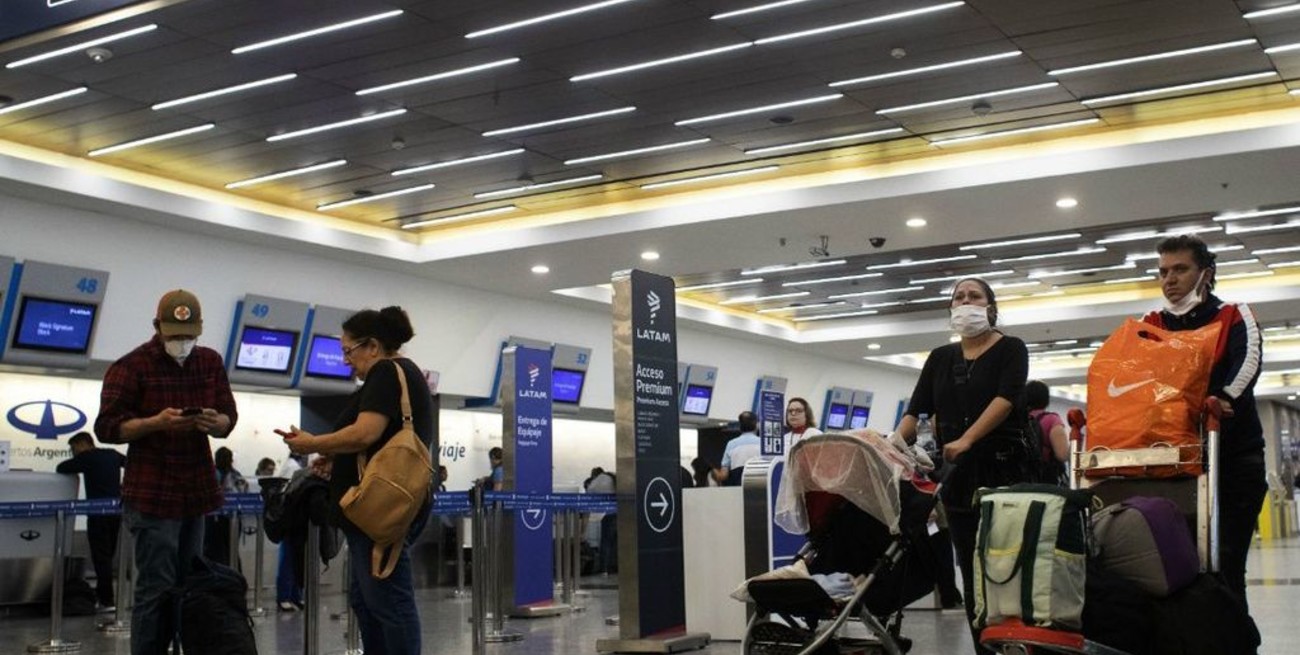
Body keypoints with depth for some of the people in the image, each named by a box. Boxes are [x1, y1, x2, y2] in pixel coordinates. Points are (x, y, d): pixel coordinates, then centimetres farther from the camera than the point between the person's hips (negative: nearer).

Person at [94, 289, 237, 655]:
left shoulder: (211, 362, 9)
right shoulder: (131, 366, -7)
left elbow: (230, 418, 9)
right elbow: (107, 428, -10)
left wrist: (215, 423, -15)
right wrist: (156, 422, -25)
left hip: (196, 491, 6)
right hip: (151, 493, -6)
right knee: (156, 589, -7)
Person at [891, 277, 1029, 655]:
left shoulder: (1010, 350, 3)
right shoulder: (940, 358, 15)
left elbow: (1005, 400, -12)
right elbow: (915, 410, 9)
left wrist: (965, 441, -24)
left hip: (1002, 468, -4)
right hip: (956, 472, 5)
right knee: (971, 572, 6)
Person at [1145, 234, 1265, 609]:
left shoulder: (1234, 317, 6)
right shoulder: (1150, 326, 15)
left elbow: (1249, 360, -13)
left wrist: (1223, 399, -33)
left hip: (1232, 457, -3)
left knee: (1225, 567, -7)